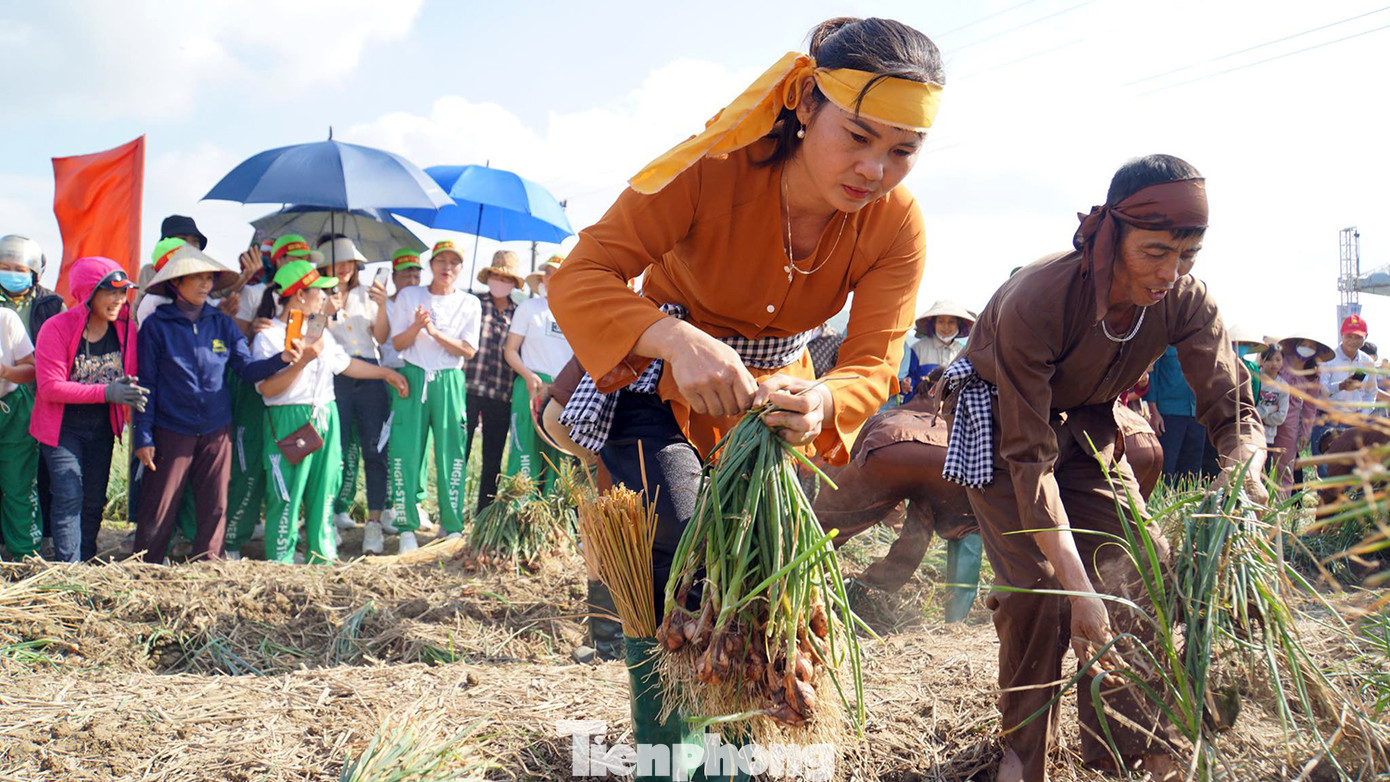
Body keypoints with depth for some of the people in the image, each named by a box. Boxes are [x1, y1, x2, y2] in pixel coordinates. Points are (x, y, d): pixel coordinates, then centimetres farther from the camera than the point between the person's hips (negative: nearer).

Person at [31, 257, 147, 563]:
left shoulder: (125, 329, -3)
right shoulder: (57, 328, -17)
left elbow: (131, 377, 7)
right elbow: (50, 387, -21)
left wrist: (131, 391, -19)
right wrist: (106, 392, -28)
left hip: (102, 426, 5)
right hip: (62, 427, -5)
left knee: (95, 499, 10)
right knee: (70, 496, -10)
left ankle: (87, 563, 23)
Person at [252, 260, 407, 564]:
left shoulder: (320, 332, 15)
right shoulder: (269, 336, -8)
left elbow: (346, 364, 27)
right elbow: (268, 389, -18)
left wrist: (387, 373, 31)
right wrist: (304, 360, -23)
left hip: (326, 418, 7)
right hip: (289, 421, -7)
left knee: (324, 493, 10)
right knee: (287, 497, -4)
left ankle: (323, 558, 19)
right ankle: (280, 561, 7)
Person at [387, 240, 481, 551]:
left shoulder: (469, 304, 8)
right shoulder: (408, 296, 8)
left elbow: (468, 350, -1)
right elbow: (398, 343, 4)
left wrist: (436, 333, -14)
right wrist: (416, 326, -16)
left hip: (450, 382, 0)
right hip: (413, 377, 0)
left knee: (452, 453, -2)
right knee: (406, 452, -5)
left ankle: (453, 527, 6)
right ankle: (407, 527, 3)